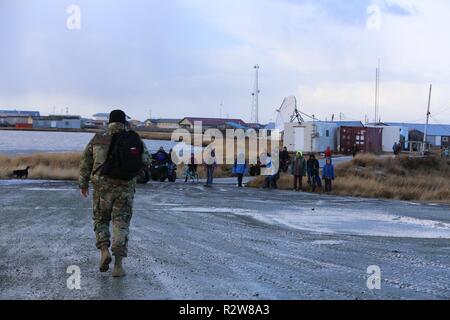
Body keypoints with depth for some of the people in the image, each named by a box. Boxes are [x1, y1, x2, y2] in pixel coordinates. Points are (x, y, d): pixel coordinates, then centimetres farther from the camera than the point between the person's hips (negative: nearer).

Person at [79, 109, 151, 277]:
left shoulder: (98, 139, 0)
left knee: (101, 220, 18)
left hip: (102, 186, 0)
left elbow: (85, 163, 4)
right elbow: (147, 161, 6)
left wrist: (83, 184, 16)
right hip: (126, 188, 0)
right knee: (121, 224, 5)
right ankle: (118, 264, -3)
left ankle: (104, 251, -4)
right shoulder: (136, 140, 0)